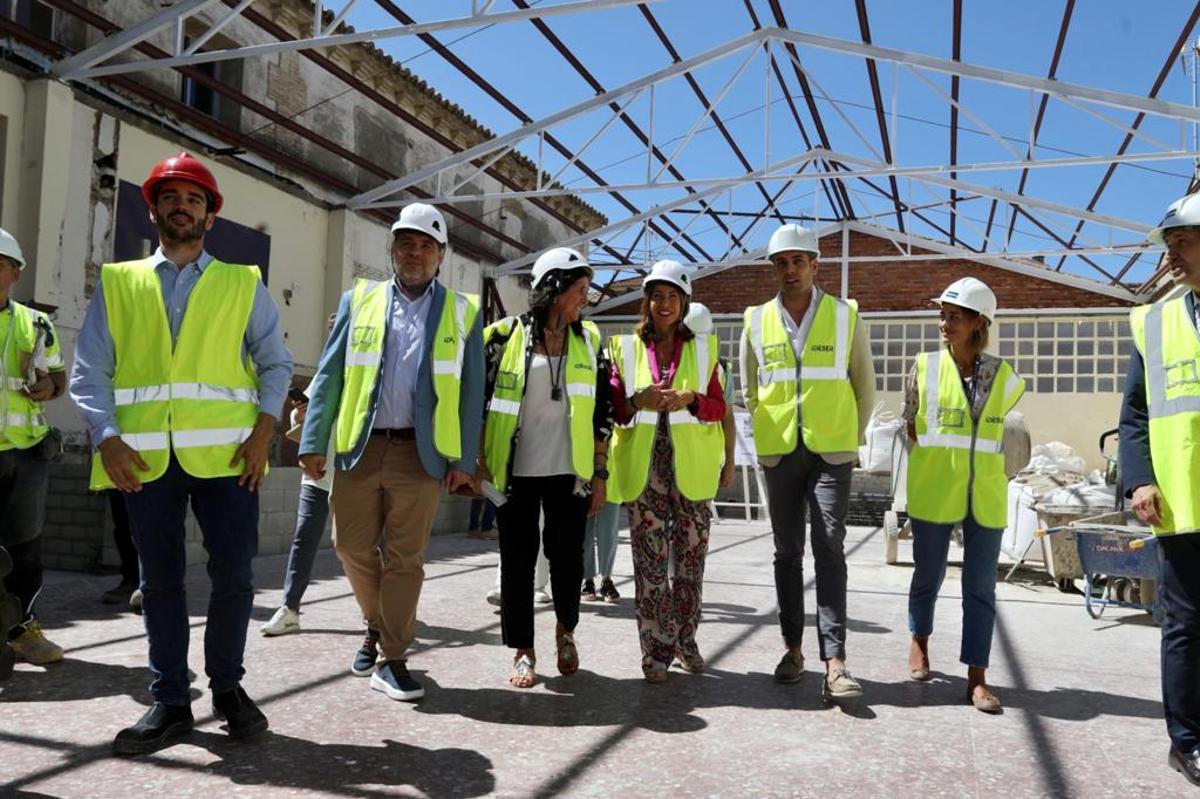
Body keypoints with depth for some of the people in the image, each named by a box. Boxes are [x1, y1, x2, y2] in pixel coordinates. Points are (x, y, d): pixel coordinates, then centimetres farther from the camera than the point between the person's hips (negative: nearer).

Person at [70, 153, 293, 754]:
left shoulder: (244, 284, 11)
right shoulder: (118, 282, 12)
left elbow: (276, 364, 7)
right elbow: (88, 372, 7)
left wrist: (263, 431, -7)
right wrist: (107, 438, -7)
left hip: (225, 452, -1)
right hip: (146, 455, 1)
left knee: (234, 574, 0)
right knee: (159, 578, 7)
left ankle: (227, 687, 20)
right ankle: (170, 702, 19)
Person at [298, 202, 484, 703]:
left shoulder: (463, 312, 6)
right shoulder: (358, 301, 9)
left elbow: (470, 390, 4)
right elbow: (329, 376, 7)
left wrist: (464, 458, -2)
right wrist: (314, 442, 0)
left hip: (421, 452, -2)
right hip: (359, 447, 2)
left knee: (405, 558, 2)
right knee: (353, 548, 8)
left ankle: (393, 659, 14)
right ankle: (376, 626, 33)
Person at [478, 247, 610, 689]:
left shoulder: (589, 340, 7)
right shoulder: (506, 335, -1)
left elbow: (602, 411, 9)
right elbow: (479, 400, 3)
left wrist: (600, 472, 5)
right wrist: (478, 461, -1)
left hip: (568, 471, 2)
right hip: (516, 471, -1)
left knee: (567, 556, 2)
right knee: (517, 560, 3)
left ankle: (566, 628, 30)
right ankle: (522, 650, 18)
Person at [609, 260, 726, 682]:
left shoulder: (702, 347, 11)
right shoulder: (625, 347, 9)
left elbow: (718, 406, 8)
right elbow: (613, 406, 6)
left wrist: (690, 398, -12)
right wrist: (638, 401, -15)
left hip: (691, 465, 1)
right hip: (645, 465, -1)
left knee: (691, 553, 3)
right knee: (650, 556, -4)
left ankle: (685, 640, 19)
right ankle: (656, 649, 4)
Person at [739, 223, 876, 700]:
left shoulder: (845, 316, 2)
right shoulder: (756, 321, 5)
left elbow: (865, 386, 9)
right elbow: (749, 390, 15)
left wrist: (851, 439, 11)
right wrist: (772, 432, 12)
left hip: (831, 452, -2)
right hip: (779, 453, 2)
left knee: (829, 550, -8)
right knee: (787, 552, 8)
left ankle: (834, 662, -8)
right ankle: (793, 649, 18)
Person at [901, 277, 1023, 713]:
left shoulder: (1002, 376, 2)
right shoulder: (924, 367, -1)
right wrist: (936, 460, 8)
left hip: (985, 495, 1)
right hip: (933, 493, -1)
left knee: (981, 587, 2)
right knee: (928, 575, 11)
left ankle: (977, 678, 9)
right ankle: (919, 641, 36)